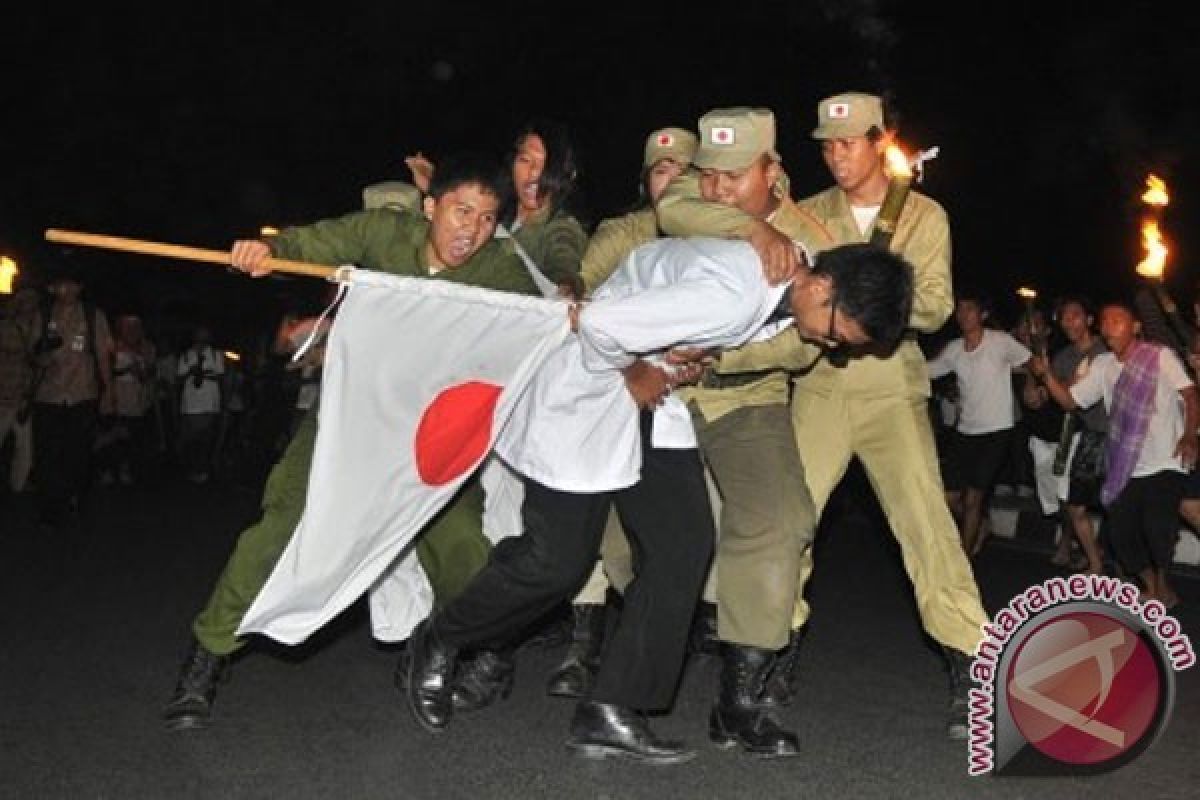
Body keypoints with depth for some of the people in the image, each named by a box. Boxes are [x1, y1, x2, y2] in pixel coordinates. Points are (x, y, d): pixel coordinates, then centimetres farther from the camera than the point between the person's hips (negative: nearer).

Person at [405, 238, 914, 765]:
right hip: (588, 393, -9)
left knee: (684, 543, -4)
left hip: (652, 399, 9)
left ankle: (607, 712, 2)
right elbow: (601, 323, -34)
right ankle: (439, 640, 23)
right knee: (558, 559, -4)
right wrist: (631, 373, -16)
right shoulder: (732, 293, -33)